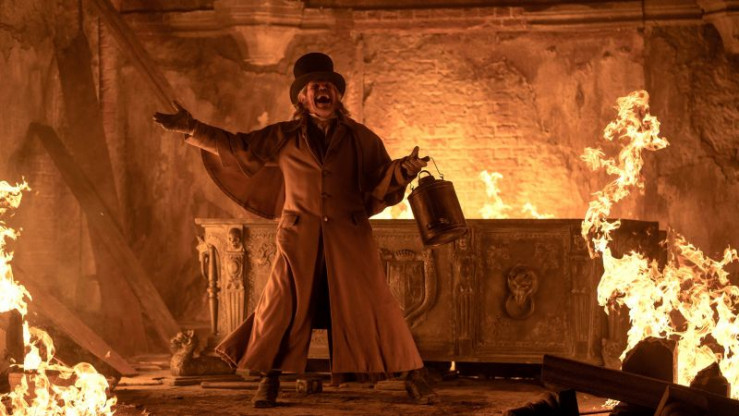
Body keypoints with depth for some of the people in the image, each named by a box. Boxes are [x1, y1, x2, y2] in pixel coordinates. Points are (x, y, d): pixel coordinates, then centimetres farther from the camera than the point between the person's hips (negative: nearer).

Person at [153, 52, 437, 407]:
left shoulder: (360, 138, 7)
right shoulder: (283, 138, 6)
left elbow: (381, 181, 7)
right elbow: (235, 146, 9)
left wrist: (404, 169, -14)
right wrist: (191, 129, 4)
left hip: (350, 237, 0)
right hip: (300, 237, 0)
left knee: (374, 303, -1)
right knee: (285, 303, -2)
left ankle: (412, 378, 6)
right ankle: (269, 381, 13)